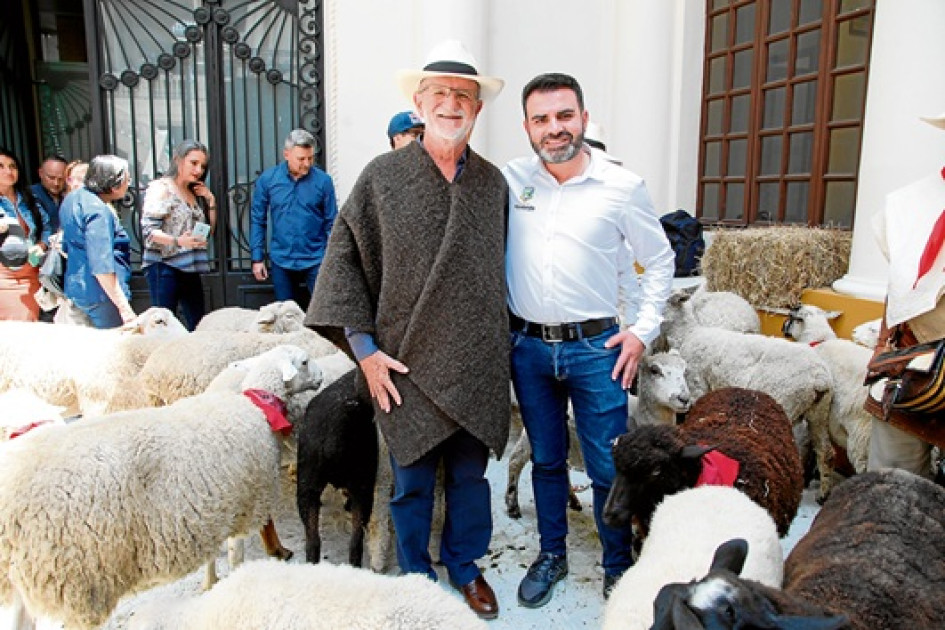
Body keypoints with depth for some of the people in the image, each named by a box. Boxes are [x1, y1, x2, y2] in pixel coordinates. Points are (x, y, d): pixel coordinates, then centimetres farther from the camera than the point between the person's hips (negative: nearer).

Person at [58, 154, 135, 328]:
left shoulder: (75, 197, 11)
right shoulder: (99, 212, -20)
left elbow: (67, 247, 23)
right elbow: (101, 266, -25)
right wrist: (124, 306, -24)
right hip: (101, 295, -10)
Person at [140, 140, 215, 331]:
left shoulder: (195, 193, 17)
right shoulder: (161, 188, -4)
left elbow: (209, 230, 21)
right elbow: (148, 230, -13)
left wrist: (211, 201, 10)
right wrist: (177, 241, -29)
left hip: (189, 269, 7)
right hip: (164, 266, -7)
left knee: (199, 326, 2)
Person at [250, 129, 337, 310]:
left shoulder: (323, 180, -6)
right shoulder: (267, 179, -2)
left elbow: (331, 223, -2)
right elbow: (257, 220, 5)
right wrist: (257, 258, 2)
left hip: (315, 260, -2)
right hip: (281, 261, 2)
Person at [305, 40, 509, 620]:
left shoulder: (493, 182, 5)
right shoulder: (382, 177, -4)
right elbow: (345, 259, -3)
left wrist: (505, 344, 11)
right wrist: (365, 348, -7)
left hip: (479, 367, 3)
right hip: (407, 365, -2)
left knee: (471, 474, 16)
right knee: (413, 479, 12)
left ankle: (466, 567, 39)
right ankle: (416, 577, 35)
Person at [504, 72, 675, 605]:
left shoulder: (623, 186, -4)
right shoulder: (509, 180, 0)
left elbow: (660, 261, 6)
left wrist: (642, 330, -2)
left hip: (596, 347, -2)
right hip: (528, 346, 2)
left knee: (609, 470, 5)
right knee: (546, 460, 17)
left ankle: (619, 570, 27)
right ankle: (552, 555, 36)